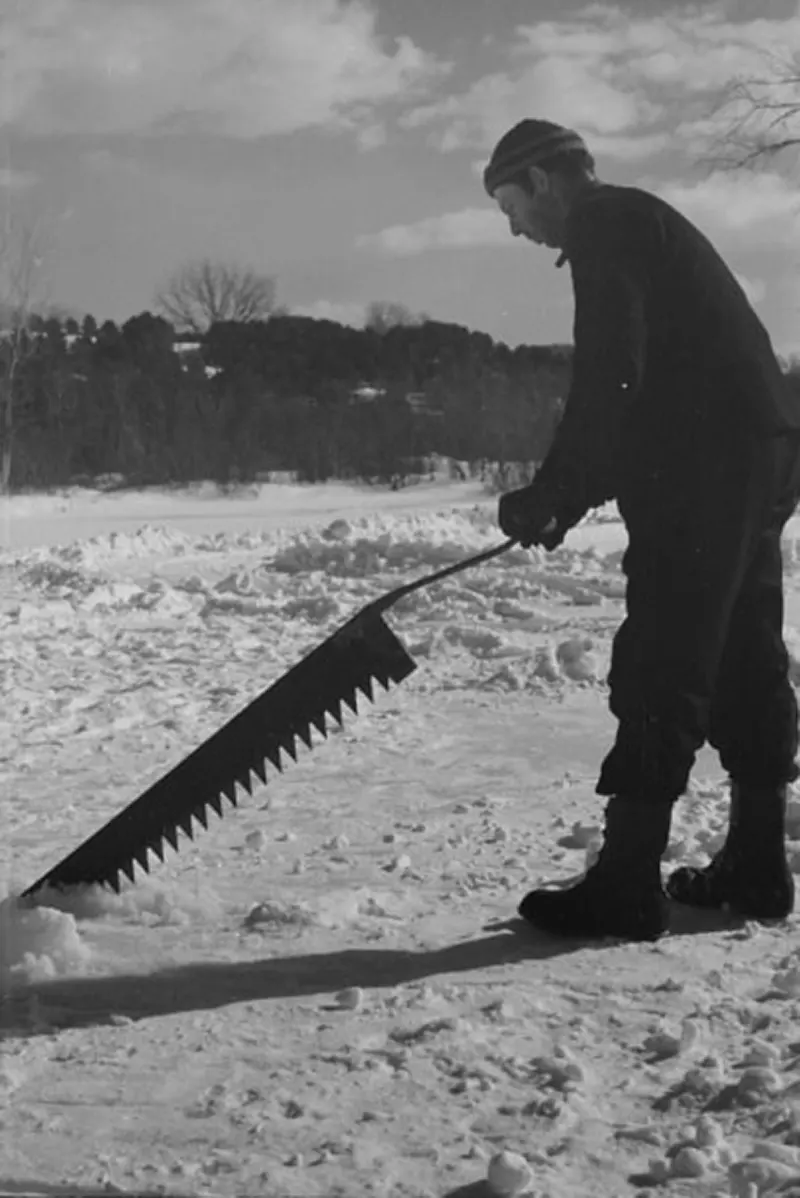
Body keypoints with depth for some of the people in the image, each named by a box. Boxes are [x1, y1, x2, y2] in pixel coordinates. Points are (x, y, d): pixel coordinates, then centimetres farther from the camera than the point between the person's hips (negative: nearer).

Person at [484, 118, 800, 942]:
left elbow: (610, 377, -18)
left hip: (708, 465, -10)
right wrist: (567, 497, 18)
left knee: (660, 674, -9)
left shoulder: (605, 226, -5)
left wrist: (553, 495, -12)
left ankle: (627, 885, -6)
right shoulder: (642, 226, 26)